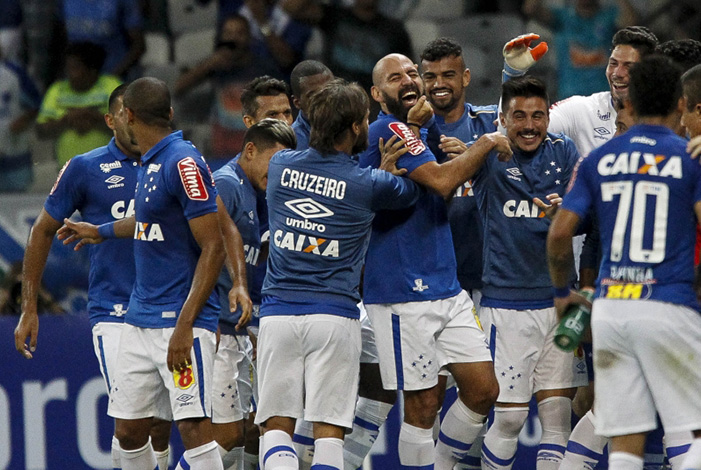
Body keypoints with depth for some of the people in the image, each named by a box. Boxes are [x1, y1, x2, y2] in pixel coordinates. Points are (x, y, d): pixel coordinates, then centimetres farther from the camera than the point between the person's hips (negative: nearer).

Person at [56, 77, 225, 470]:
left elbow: (213, 247, -18)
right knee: (129, 430, 9)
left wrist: (185, 324, -23)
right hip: (140, 319, 9)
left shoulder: (184, 163, -15)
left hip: (182, 319, -9)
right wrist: (102, 231, 47)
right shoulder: (150, 162, 13)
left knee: (194, 426, -15)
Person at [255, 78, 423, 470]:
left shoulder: (280, 165, 6)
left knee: (277, 425, 5)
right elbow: (419, 187, 16)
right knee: (329, 430, 0)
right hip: (334, 315, -2)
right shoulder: (369, 185, -4)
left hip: (278, 314, 2)